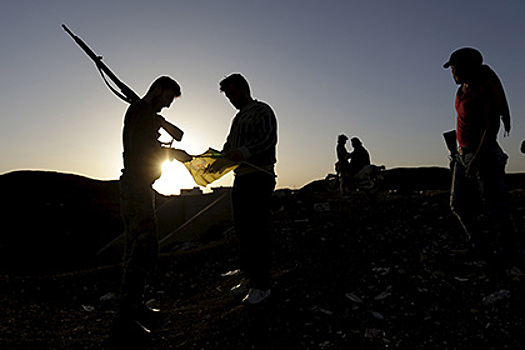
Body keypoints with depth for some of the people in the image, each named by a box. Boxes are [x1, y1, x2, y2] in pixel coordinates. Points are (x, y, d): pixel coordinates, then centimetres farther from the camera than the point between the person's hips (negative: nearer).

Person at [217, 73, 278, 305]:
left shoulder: (262, 110, -1)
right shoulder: (238, 117, 25)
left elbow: (269, 139, -17)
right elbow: (229, 146, 26)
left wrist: (244, 152, -31)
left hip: (259, 176, -9)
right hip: (241, 177, 9)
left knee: (258, 231, -9)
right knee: (242, 230, 9)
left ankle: (262, 285, -3)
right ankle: (249, 277, 19)